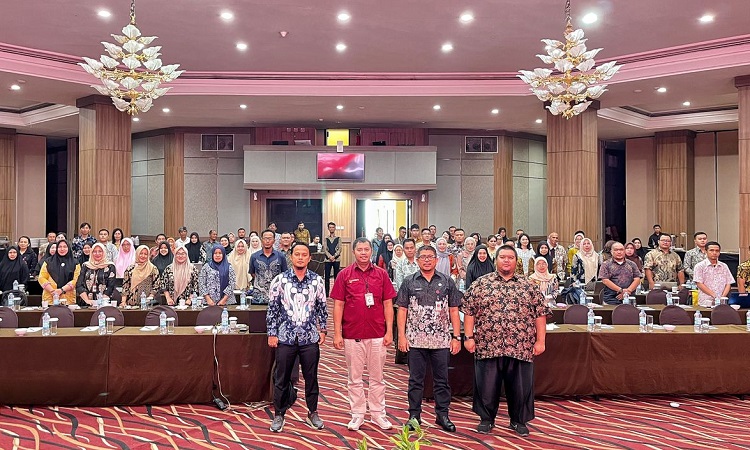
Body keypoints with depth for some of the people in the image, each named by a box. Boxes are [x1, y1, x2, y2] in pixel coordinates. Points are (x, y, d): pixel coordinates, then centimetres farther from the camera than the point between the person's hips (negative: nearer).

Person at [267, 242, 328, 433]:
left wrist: (323, 330, 5)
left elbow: (322, 308, 9)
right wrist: (271, 334, -2)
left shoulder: (317, 280, 1)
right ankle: (279, 414, 26)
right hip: (285, 337, -1)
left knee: (311, 377, 11)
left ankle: (313, 413, 29)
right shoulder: (280, 279, -2)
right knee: (282, 379, 9)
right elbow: (272, 308, 0)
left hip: (310, 338, 1)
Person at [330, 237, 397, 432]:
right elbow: (338, 305, 0)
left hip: (377, 335, 1)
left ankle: (378, 414, 23)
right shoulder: (345, 275, 0)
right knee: (354, 378, 9)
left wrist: (389, 331, -1)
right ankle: (357, 414, 22)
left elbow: (388, 304, 4)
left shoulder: (381, 274, 3)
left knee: (377, 377, 11)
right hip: (352, 335, -1)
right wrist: (337, 333, -5)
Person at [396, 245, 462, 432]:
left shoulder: (447, 282, 4)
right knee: (416, 380, 9)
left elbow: (453, 311, 4)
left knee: (442, 380, 9)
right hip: (415, 340, 0)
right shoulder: (409, 282, 3)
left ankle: (442, 415, 22)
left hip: (442, 340, 1)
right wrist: (402, 336, -5)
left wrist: (456, 337, -1)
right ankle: (414, 415, 20)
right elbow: (402, 310, 2)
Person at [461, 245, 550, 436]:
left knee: (520, 386, 10)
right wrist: (469, 337, -3)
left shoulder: (529, 286, 8)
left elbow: (540, 314, 7)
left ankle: (519, 420, 29)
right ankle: (486, 419, 26)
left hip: (520, 348, 1)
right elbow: (469, 311, 2)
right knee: (487, 386, 8)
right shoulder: (481, 284, 3)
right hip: (488, 347, -1)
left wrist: (540, 341, 0)